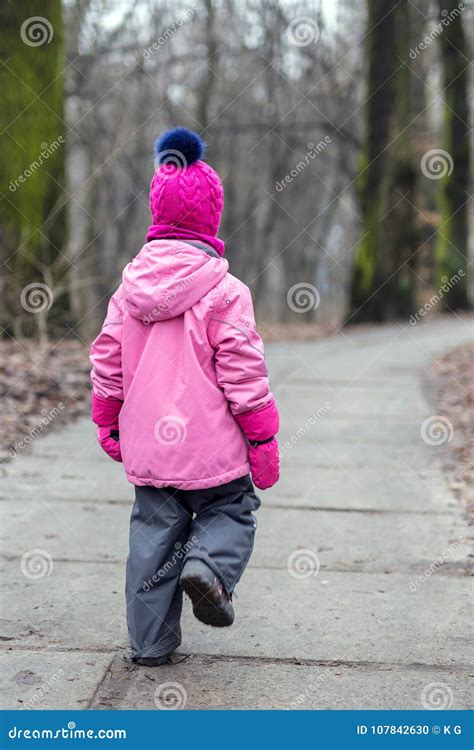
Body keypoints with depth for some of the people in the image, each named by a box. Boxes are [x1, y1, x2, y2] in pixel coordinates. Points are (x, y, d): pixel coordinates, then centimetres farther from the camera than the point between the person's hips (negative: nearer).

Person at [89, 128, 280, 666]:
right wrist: (263, 438, -4)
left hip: (147, 444, 5)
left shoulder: (129, 287, 4)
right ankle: (209, 564, -15)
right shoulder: (224, 291, -11)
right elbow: (242, 369, -12)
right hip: (210, 441, -4)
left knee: (154, 529, 13)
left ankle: (150, 641, 16)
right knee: (231, 509, 16)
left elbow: (107, 359, 8)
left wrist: (107, 423, 20)